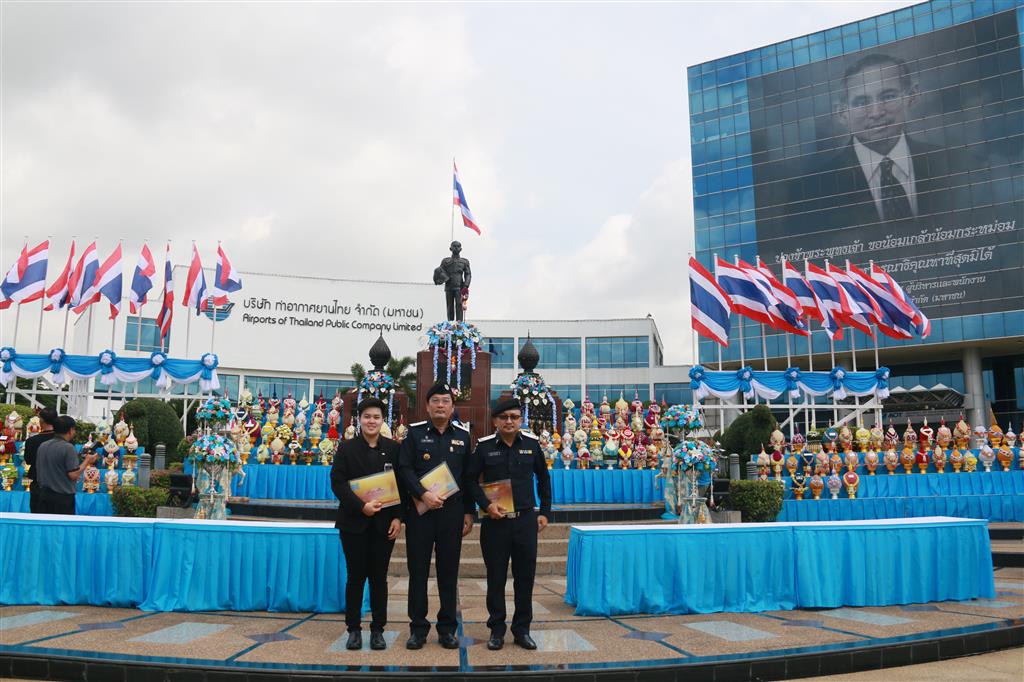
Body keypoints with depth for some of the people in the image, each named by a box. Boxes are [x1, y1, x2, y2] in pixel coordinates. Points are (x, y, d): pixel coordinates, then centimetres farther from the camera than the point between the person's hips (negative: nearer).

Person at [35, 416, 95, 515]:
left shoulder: (42, 446, 7)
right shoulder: (68, 448, -16)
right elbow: (73, 475, -18)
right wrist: (87, 461, -6)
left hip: (44, 495, 7)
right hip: (63, 497, -7)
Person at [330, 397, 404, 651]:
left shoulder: (393, 448, 4)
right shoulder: (347, 448, 1)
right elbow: (337, 482, -6)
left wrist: (398, 518, -5)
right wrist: (361, 506, -16)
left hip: (384, 523, 1)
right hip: (354, 522, -1)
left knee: (378, 577, 6)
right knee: (356, 576, 5)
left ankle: (377, 630, 15)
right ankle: (353, 630, 16)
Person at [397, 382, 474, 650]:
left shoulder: (463, 435, 8)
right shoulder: (415, 432, 2)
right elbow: (404, 468, -5)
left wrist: (468, 512, 6)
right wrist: (423, 494, -18)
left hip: (452, 511, 1)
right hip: (419, 510, -1)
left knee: (449, 571, 6)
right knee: (418, 570, 3)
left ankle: (447, 628, 16)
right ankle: (418, 628, 14)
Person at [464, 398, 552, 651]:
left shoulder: (532, 443, 2)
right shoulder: (484, 446, -3)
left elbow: (543, 478, 12)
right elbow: (471, 479, 1)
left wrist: (545, 512, 8)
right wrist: (486, 505, -12)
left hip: (526, 520, 2)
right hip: (495, 521, -1)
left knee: (525, 576, 7)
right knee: (496, 577, 6)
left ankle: (522, 629, 21)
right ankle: (497, 629, 20)